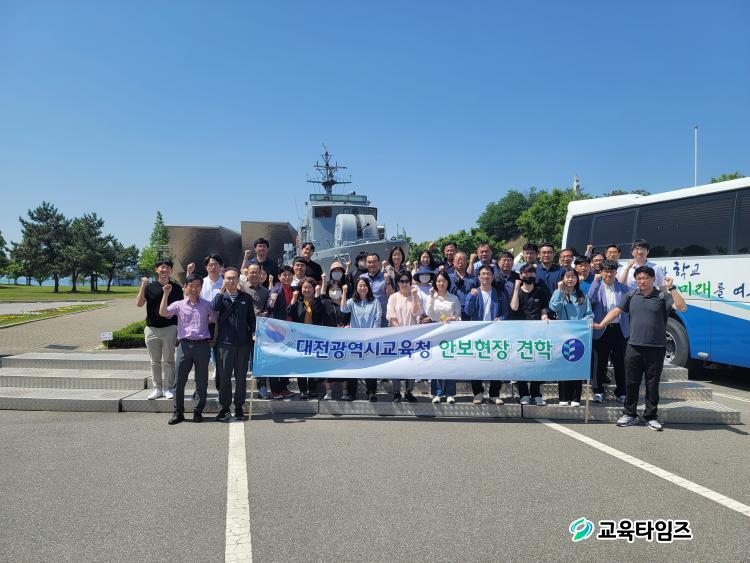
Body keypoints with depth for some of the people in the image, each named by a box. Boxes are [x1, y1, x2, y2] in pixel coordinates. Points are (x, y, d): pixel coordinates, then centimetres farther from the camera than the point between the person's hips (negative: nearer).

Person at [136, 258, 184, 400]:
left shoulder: (176, 288, 2)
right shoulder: (150, 287, 3)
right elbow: (139, 304, -7)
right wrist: (143, 286, -18)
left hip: (170, 328, -1)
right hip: (152, 329, 2)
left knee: (168, 361, 4)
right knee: (155, 362, 9)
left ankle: (168, 388, 12)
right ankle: (157, 388, 18)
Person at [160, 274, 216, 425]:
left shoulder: (207, 305, 8)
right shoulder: (179, 305, 7)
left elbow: (215, 320, 17)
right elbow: (163, 313, -7)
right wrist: (166, 294, -11)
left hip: (202, 345, 0)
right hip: (185, 344, 0)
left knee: (202, 381, 5)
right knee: (180, 380, 1)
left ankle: (198, 411, 17)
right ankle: (178, 412, 11)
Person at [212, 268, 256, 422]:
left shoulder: (246, 298, 10)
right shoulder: (221, 297, 7)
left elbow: (251, 318, 12)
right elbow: (213, 307, -16)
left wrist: (253, 334, 1)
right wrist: (222, 289, -13)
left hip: (243, 342, 1)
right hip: (225, 342, -1)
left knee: (241, 376, 5)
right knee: (224, 376, 2)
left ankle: (239, 407, 16)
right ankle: (225, 407, 13)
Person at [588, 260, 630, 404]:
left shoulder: (624, 288, 8)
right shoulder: (596, 287, 3)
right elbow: (590, 299, -17)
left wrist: (631, 329, 1)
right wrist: (596, 281, -17)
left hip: (620, 330, 1)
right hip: (601, 330, -1)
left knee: (620, 362, 8)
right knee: (600, 362, 5)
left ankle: (621, 392, 19)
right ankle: (598, 391, 16)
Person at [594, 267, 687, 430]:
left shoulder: (662, 296, -1)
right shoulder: (631, 295, 8)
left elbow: (682, 308, -12)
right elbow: (616, 311, 11)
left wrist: (671, 288, -18)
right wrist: (601, 325, 3)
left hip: (656, 348, -2)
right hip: (634, 346, 2)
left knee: (652, 383, 7)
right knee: (631, 382, 7)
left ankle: (650, 416, 19)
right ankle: (629, 414, 19)